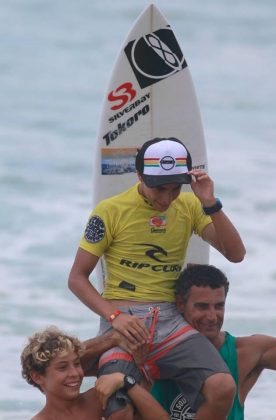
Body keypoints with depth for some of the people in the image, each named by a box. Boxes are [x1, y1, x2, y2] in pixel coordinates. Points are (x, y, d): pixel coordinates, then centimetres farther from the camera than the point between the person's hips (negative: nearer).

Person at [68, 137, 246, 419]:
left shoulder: (189, 206, 11)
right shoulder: (110, 211, 0)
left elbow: (235, 254, 4)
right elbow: (77, 278, 2)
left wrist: (210, 204, -8)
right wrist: (114, 316, -13)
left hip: (170, 321, 3)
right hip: (123, 322, -3)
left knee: (223, 388, -24)